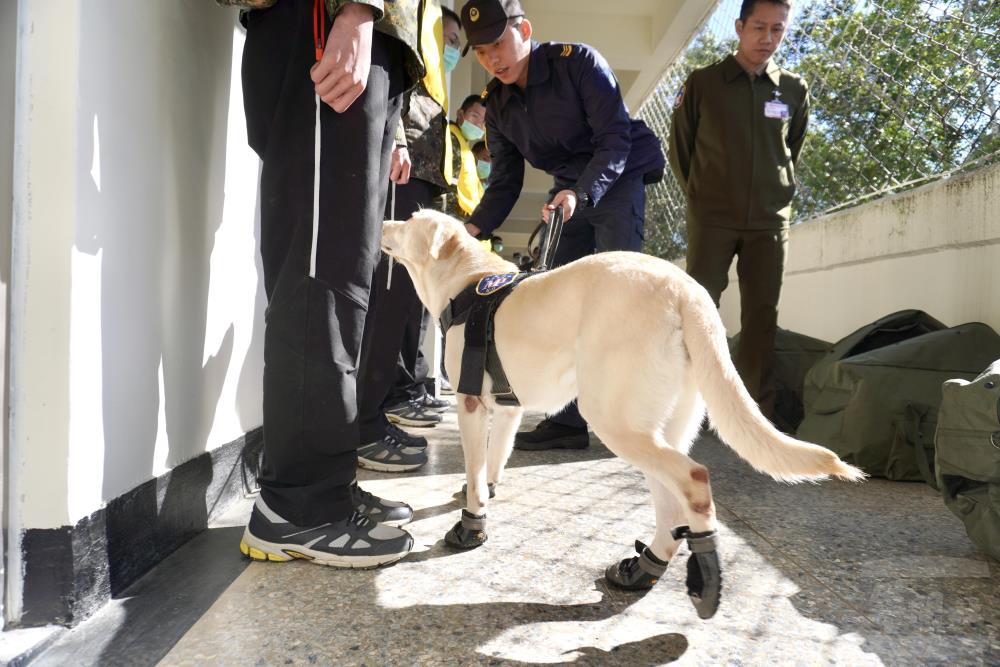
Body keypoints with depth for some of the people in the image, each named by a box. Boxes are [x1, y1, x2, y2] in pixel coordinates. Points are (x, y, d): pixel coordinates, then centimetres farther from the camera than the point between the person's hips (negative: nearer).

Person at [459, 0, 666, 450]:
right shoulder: (497, 102, 1)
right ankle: (570, 418, 4)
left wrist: (582, 192, -37)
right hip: (570, 193, 6)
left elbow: (616, 138, -21)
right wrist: (474, 227, -13)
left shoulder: (579, 63, -17)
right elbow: (505, 181, 3)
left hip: (618, 181, -6)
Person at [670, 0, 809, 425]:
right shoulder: (702, 83, 1)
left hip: (770, 220, 3)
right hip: (712, 218, -2)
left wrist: (780, 192, 15)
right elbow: (680, 147, 8)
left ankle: (758, 411, 10)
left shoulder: (794, 91, 9)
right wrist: (699, 194, 10)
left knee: (761, 315, 3)